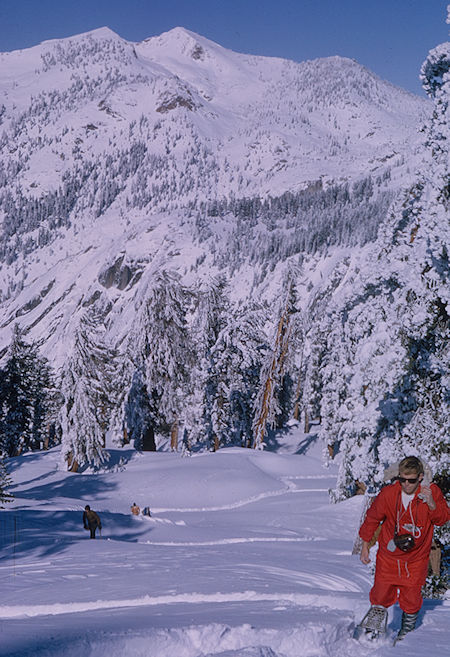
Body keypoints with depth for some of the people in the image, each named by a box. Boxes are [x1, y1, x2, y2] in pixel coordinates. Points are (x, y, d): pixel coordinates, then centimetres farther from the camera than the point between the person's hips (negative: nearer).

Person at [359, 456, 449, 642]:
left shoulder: (432, 492, -13)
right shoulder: (388, 494, -14)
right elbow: (372, 518, 0)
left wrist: (431, 503, -32)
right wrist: (365, 546, 4)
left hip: (416, 558, 0)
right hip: (389, 555, 0)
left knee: (411, 597, 7)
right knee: (382, 594, 6)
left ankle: (407, 629, 33)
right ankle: (375, 616, 37)